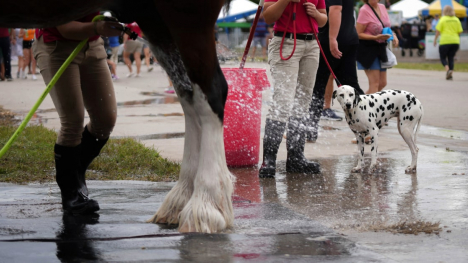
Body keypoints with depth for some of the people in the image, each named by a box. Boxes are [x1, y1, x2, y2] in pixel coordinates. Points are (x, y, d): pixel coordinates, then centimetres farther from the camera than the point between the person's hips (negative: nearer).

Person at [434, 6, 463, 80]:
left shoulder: (443, 19, -3)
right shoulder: (456, 20, 8)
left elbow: (438, 30, -7)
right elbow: (460, 31, 8)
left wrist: (435, 39, 4)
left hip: (445, 41, -4)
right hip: (455, 41, 4)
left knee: (443, 58, 6)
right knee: (451, 58, 12)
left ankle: (447, 69, -21)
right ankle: (450, 74, 2)